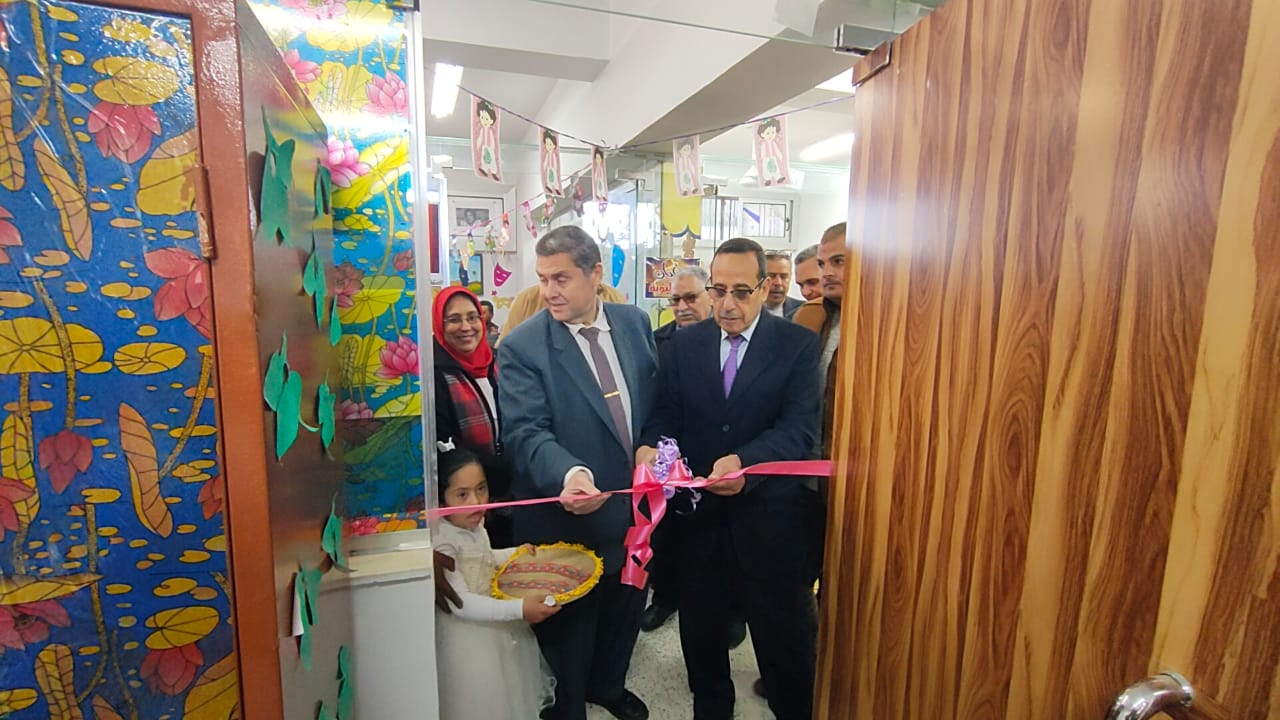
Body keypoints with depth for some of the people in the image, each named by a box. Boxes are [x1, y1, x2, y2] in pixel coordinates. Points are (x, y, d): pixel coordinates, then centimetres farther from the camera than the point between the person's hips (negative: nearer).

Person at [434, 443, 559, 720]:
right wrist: (519, 609, -37)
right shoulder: (443, 541, -32)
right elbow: (459, 603, -33)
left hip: (496, 619, 8)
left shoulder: (473, 522, -4)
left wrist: (515, 553, 6)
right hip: (467, 633, -8)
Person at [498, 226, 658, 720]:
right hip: (568, 517, -5)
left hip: (636, 507, 5)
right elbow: (525, 431, -24)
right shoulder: (521, 347, -17)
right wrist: (567, 473, -41)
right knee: (569, 627, 17)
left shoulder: (635, 322, -2)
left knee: (625, 610, 27)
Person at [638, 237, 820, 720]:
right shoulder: (685, 343, 2)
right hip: (698, 512, 3)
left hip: (768, 515, -3)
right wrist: (650, 448, -22)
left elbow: (799, 427, -17)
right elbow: (666, 414, 1)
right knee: (701, 630, 22)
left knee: (784, 638, 15)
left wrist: (745, 462, -35)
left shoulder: (799, 344, -7)